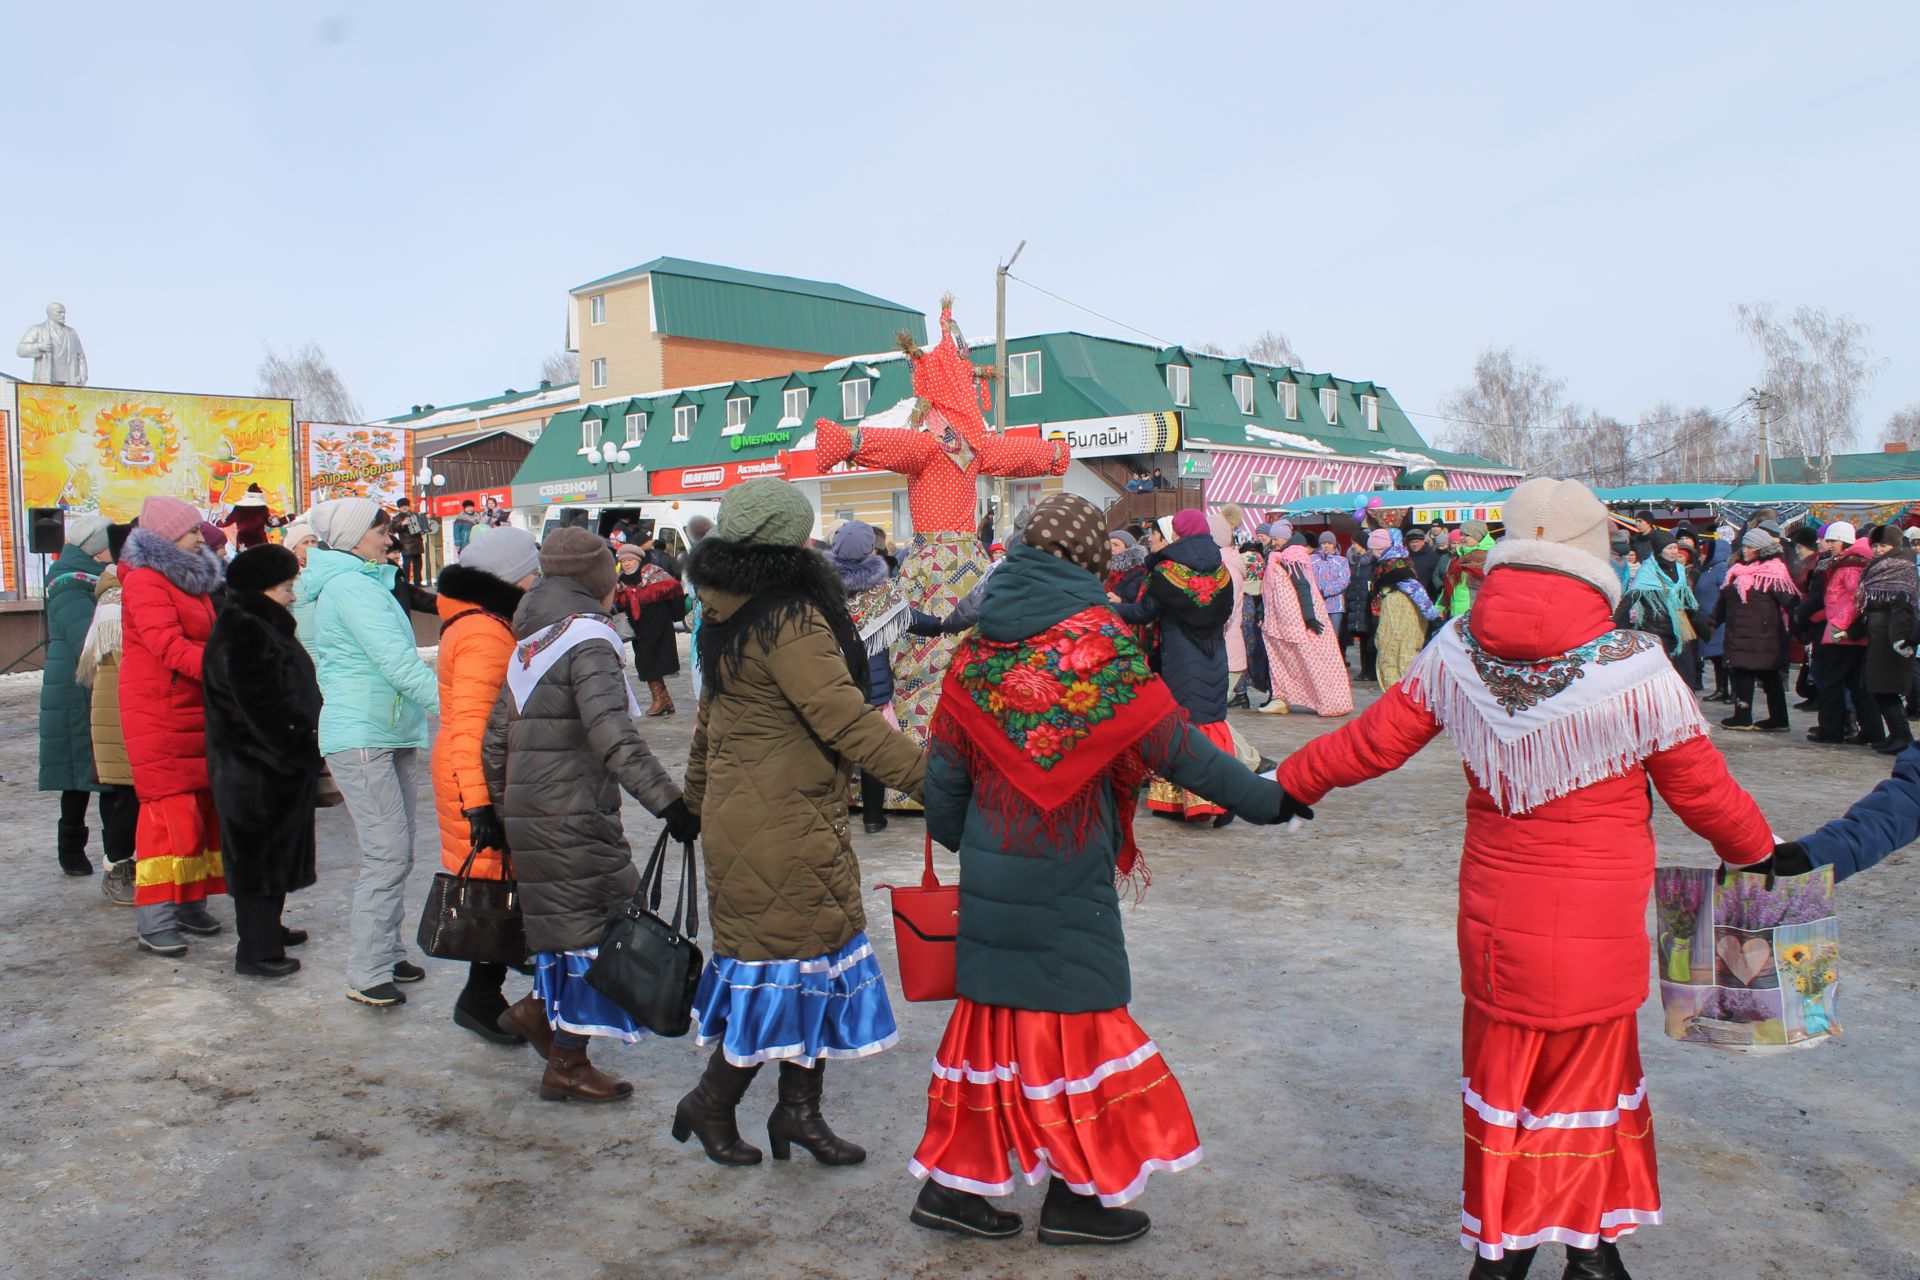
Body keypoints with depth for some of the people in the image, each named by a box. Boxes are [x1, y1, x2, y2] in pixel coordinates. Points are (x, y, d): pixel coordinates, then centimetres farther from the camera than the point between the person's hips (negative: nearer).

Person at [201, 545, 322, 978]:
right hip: (255, 767, -10)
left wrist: (305, 747, 18)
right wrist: (296, 749, -20)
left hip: (280, 764, 10)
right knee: (257, 855, -3)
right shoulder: (241, 632, -19)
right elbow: (259, 706, -24)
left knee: (274, 850, 19)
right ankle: (255, 951, 5)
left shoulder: (264, 625, 15)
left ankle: (268, 929, 32)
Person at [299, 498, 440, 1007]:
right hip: (360, 738, -10)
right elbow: (400, 664, -21)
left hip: (394, 735, 10)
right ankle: (367, 974, -4)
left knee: (396, 854, 12)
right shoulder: (352, 587, -13)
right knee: (387, 855, -11)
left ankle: (387, 952, 20)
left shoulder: (369, 584, 19)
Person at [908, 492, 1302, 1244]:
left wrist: (949, 833, 24)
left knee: (994, 1007, 14)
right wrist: (1265, 800, 0)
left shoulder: (978, 646, 4)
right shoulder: (1099, 640, -11)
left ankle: (954, 1181, 22)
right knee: (1076, 1013, 8)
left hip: (992, 868, 5)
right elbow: (1174, 746, -10)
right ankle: (1079, 1193, 20)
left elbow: (946, 765, 7)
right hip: (1067, 872, -5)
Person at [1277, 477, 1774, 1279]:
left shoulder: (1455, 653, -9)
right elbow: (1704, 793, -4)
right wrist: (1759, 852, 17)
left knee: (1502, 1075, 16)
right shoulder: (1637, 672, -16)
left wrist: (1288, 782, 19)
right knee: (1591, 1077, 16)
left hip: (1496, 924, 2)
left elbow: (1374, 741, 2)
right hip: (1598, 933, -2)